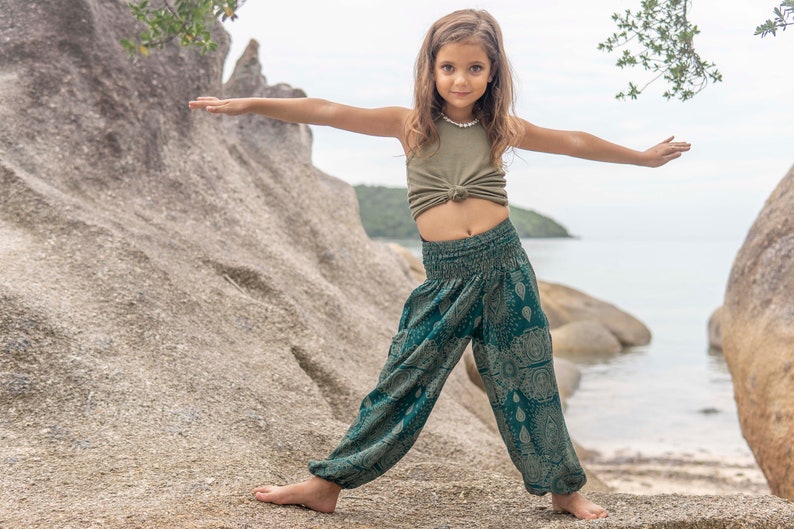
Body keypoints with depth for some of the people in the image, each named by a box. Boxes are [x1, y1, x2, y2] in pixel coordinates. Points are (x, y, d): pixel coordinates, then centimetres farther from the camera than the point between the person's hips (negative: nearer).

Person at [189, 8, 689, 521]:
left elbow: (573, 142, 19)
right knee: (403, 382, 2)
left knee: (527, 383, 8)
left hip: (503, 264, 1)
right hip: (445, 276, 0)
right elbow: (329, 112, -5)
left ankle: (565, 489, 25)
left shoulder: (500, 127, 6)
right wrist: (250, 104, -10)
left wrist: (643, 156, 29)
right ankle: (326, 484, 13)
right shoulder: (410, 124, 3)